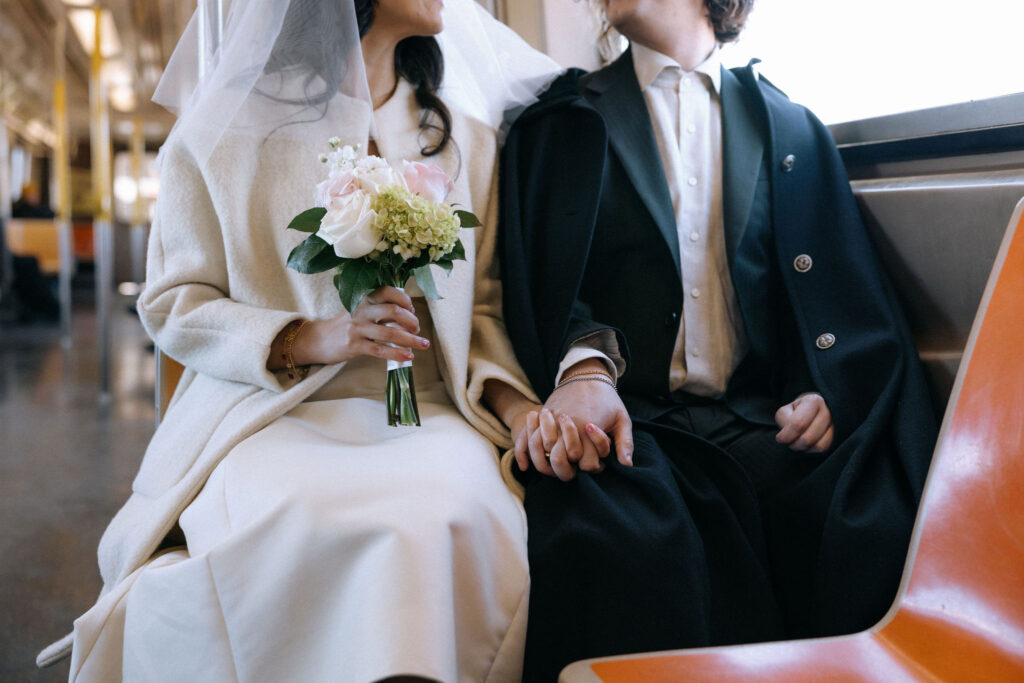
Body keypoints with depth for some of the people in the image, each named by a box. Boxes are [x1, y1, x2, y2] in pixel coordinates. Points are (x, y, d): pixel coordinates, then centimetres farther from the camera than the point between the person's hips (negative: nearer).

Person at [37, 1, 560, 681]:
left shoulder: (468, 137, 16)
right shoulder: (229, 124, 7)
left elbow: (481, 307, 14)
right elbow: (172, 305, 4)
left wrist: (515, 401, -7)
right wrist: (313, 339, -12)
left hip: (422, 416, 2)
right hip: (268, 413, -1)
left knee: (449, 516, -32)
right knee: (286, 524, -35)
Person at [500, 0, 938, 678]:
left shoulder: (793, 126, 20)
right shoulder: (559, 126, 16)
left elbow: (857, 296, 13)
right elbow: (540, 282, 2)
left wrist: (834, 390, -8)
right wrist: (583, 367, -20)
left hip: (766, 419, 2)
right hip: (634, 417, -1)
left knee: (876, 527, -28)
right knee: (607, 535, -35)